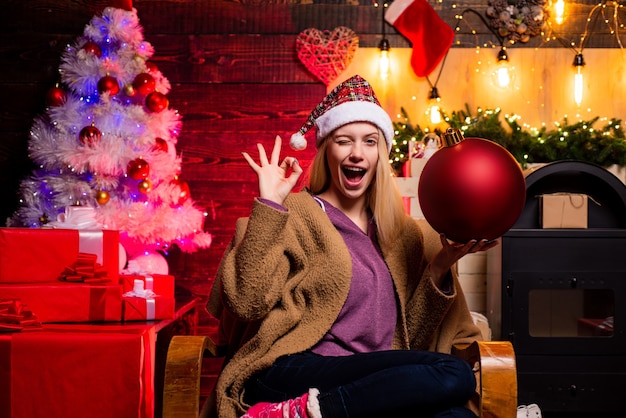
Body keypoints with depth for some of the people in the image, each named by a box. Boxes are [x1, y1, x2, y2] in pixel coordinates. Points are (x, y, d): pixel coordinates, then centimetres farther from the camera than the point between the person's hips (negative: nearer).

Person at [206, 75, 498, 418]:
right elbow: (247, 301, -12)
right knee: (452, 375, -25)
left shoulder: (403, 232, 17)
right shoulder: (294, 214, 2)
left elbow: (409, 332, 14)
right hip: (293, 373, -5)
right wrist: (268, 206, -14)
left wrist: (440, 267, 1)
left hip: (376, 386, 5)